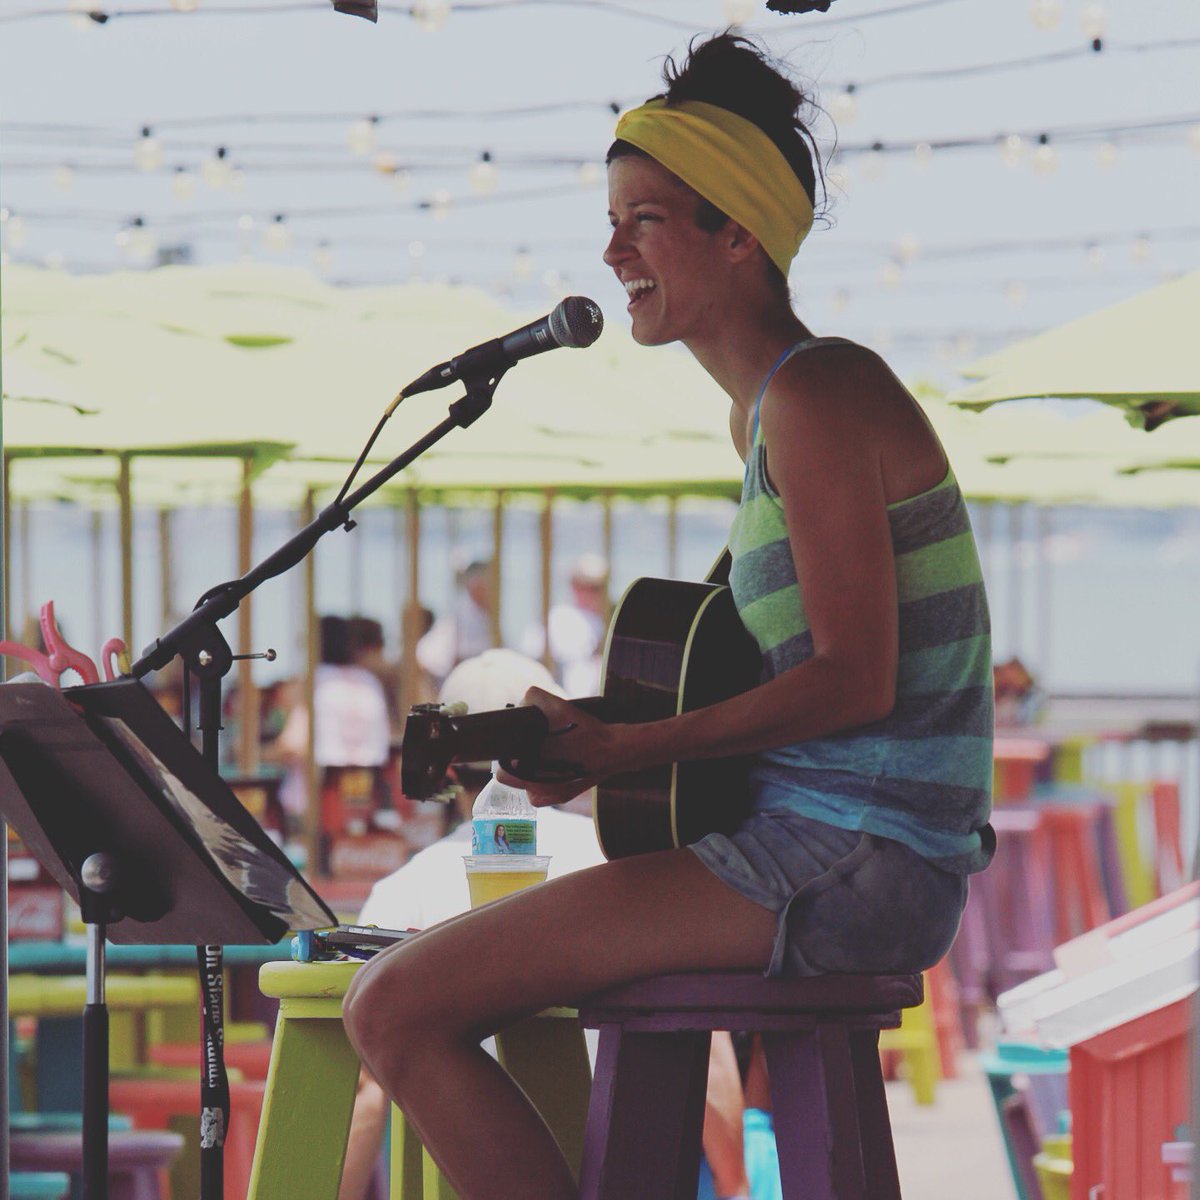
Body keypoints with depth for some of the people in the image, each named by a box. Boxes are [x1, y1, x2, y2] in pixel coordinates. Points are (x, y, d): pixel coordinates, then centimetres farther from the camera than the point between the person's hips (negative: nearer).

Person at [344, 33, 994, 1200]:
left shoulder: (815, 394, -13)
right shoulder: (766, 407, 17)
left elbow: (852, 680, -18)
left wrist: (627, 751, -16)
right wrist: (596, 736, 13)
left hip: (850, 864, -10)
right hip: (833, 845, 10)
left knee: (397, 1007, -14)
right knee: (456, 964, 25)